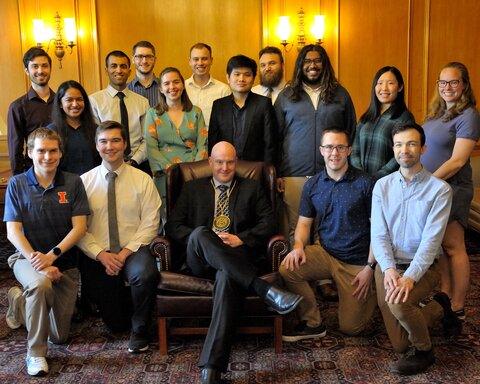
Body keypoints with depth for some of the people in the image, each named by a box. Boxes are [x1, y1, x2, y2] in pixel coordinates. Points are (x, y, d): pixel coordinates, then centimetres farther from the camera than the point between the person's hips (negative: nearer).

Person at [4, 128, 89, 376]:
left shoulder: (73, 183, -4)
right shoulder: (17, 184, -5)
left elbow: (79, 227, -9)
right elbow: (13, 232, -9)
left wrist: (51, 256, -22)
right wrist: (38, 261, -22)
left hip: (64, 262, 2)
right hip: (28, 257, -2)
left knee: (60, 336, 7)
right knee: (40, 285, -39)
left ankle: (20, 302, 37)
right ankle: (36, 353, -16)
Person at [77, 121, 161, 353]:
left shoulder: (142, 180, 1)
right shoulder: (84, 181, 3)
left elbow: (150, 223, -4)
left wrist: (126, 252, -16)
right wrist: (101, 254, -14)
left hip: (133, 251, -1)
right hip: (97, 256, 1)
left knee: (146, 274, -36)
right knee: (116, 324, -2)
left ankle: (140, 329, -8)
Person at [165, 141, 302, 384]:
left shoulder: (252, 188, 21)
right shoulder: (192, 189, 22)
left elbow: (268, 222, 9)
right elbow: (172, 226, 12)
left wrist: (241, 239, -9)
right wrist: (199, 240, -8)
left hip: (237, 258, -1)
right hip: (200, 261, 1)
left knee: (227, 277, -38)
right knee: (200, 234, -35)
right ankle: (265, 290, -42)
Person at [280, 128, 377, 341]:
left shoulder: (365, 183, -10)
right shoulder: (312, 185, 3)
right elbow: (304, 222, 6)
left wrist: (371, 267, -14)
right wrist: (299, 246, -16)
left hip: (357, 262, -3)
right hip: (325, 252, 3)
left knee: (350, 327, 0)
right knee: (288, 268, -25)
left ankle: (371, 292, 31)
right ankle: (312, 323, -5)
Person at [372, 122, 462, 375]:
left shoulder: (439, 190, -9)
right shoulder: (382, 186, 1)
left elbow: (431, 240, -17)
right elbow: (378, 234, -5)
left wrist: (410, 277, -30)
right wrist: (389, 269, -22)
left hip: (423, 267, -3)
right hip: (388, 266, 4)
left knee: (399, 304, -35)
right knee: (399, 345, 4)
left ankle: (424, 352, -3)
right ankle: (439, 308, 32)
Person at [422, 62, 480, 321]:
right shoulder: (439, 112, 12)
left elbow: (457, 160, -18)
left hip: (451, 188, -7)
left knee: (453, 247, -1)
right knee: (439, 245, 11)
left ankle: (457, 308, 8)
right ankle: (444, 295, 22)